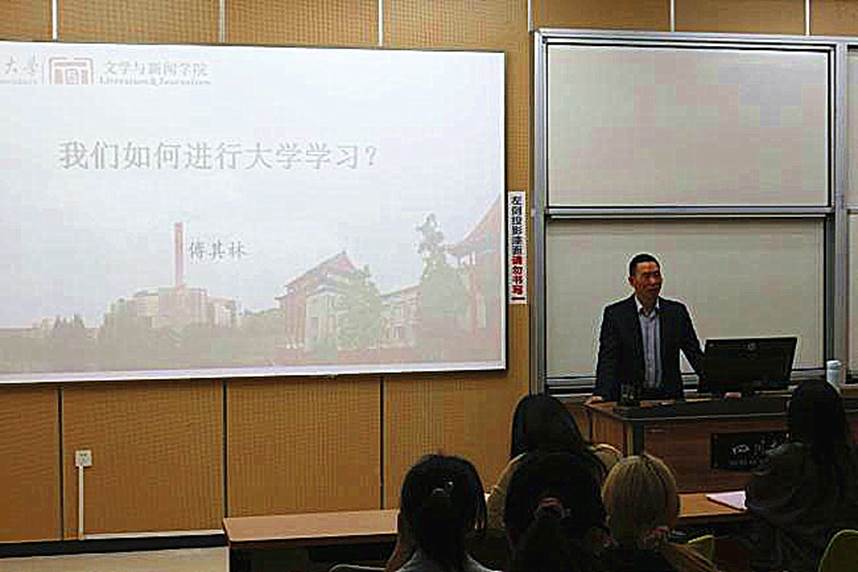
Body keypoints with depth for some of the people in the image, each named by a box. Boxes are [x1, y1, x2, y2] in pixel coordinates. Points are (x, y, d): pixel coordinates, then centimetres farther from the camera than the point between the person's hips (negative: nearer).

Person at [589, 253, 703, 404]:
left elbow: (695, 354, 9)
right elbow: (608, 360, -4)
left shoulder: (676, 311, 8)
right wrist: (601, 394, -21)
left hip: (669, 397, 2)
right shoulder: (615, 314, 1)